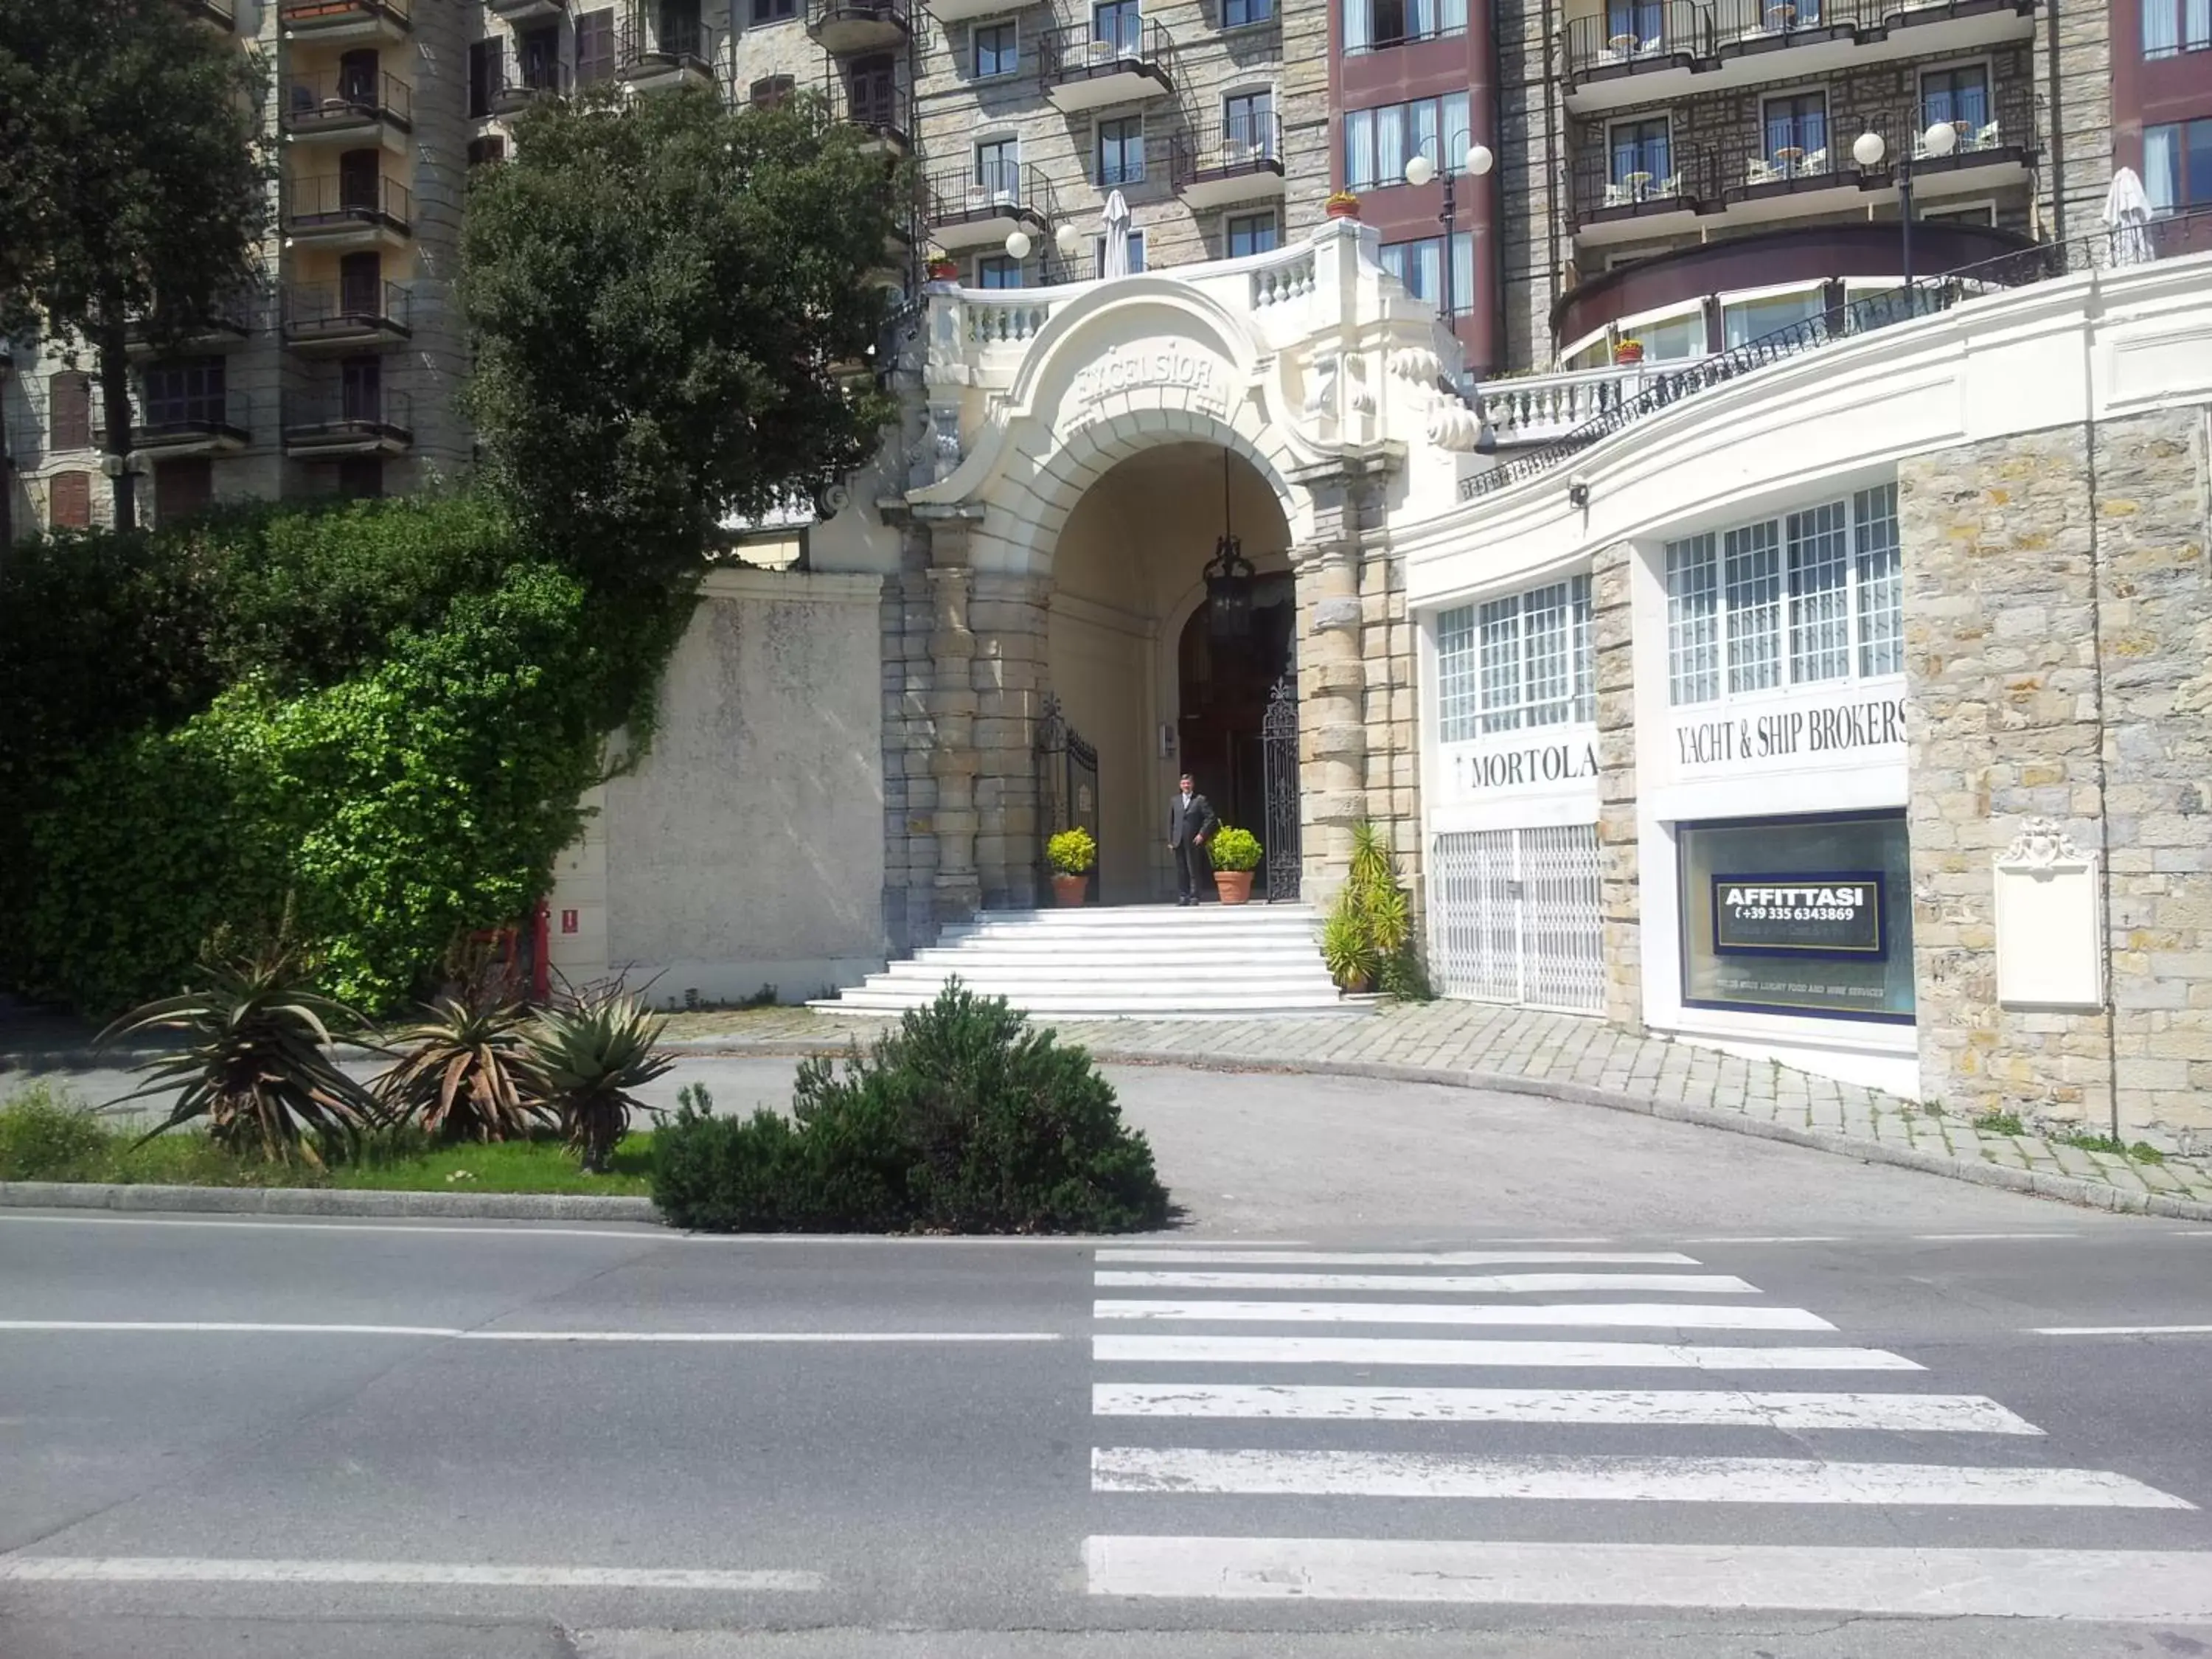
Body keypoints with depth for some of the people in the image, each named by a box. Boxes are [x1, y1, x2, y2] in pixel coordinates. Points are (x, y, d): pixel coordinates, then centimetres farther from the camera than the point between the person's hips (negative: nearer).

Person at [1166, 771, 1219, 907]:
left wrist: (1202, 834, -10)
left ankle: (1194, 897, 1)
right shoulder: (1174, 801, 14)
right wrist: (1170, 840, 6)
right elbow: (1170, 821, 14)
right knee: (1181, 871, 3)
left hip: (1194, 841, -3)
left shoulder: (1201, 800, 2)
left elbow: (1211, 818, -2)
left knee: (1194, 871, -2)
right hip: (1178, 842, 3)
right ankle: (1183, 897, 7)